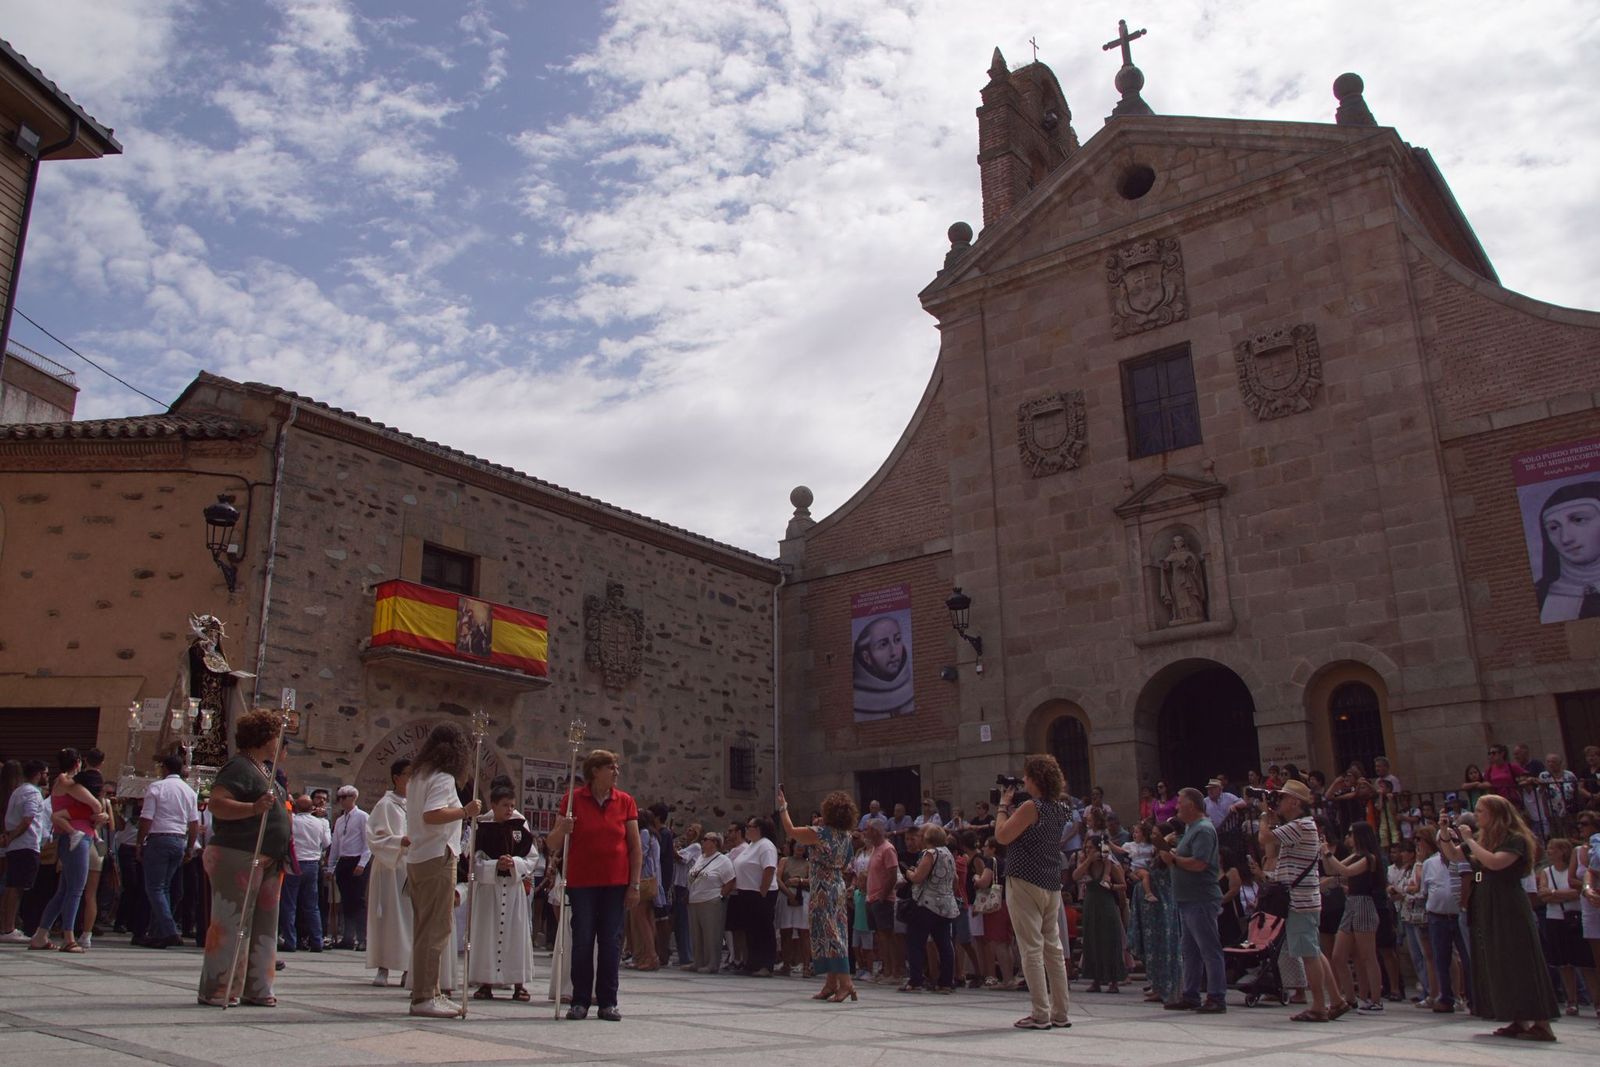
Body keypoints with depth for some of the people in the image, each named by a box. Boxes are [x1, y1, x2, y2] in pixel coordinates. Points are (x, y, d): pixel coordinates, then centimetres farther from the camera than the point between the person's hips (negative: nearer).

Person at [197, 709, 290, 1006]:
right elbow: (216, 803, -26)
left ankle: (255, 988, 17)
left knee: (262, 925, 11)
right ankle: (217, 990, 2)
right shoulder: (239, 767, -11)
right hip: (236, 856, -10)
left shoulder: (265, 769, 18)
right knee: (231, 922, -5)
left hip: (266, 861, 10)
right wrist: (254, 808, -36)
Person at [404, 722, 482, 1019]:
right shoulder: (444, 778, -12)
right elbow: (431, 815, -26)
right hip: (437, 858, -10)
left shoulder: (418, 776, 16)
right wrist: (464, 811, -23)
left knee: (425, 927, 12)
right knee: (436, 928, -7)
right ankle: (425, 997, -6)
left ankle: (425, 994, 18)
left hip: (417, 858, 10)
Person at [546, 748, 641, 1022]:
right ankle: (580, 1001, 9)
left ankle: (608, 1002, 11)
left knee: (611, 941, 2)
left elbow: (636, 846, 6)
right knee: (582, 940, 0)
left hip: (616, 882, 2)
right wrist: (562, 830, -22)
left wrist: (634, 885, 0)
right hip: (582, 881, -1)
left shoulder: (625, 802, 5)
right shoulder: (573, 799, -1)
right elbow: (552, 845, 0)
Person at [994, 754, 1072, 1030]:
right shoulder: (1059, 809, 11)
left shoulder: (1031, 806, -15)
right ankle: (1060, 1013, 15)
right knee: (1053, 947, 11)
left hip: (1025, 882, -8)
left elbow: (1002, 836, -15)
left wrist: (1004, 805, -4)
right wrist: (1012, 807, 12)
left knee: (1031, 948, -4)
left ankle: (1040, 1014, -4)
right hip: (1052, 885, 8)